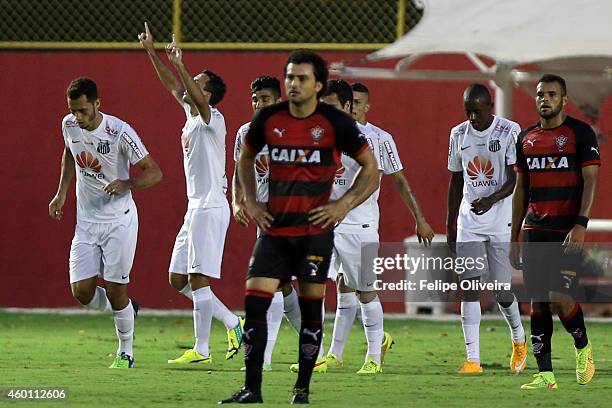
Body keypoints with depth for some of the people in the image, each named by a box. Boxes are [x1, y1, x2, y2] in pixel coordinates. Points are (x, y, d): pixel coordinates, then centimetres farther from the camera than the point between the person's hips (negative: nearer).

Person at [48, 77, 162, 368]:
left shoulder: (119, 133, -20)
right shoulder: (69, 125, -2)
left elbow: (154, 172, -17)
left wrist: (127, 184, -35)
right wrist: (61, 193, 16)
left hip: (119, 221, -5)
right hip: (86, 222, 5)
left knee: (115, 291, -5)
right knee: (82, 292, -5)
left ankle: (126, 353, 16)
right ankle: (124, 310, 26)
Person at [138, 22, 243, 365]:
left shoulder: (212, 118, -11)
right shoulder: (191, 113, 14)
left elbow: (197, 96, -31)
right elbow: (171, 84, 22)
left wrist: (178, 63, -37)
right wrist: (151, 51, 18)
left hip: (211, 208, -10)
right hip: (197, 208, 10)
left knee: (198, 280, -8)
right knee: (178, 279, 10)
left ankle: (201, 350, -4)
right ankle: (233, 324, 14)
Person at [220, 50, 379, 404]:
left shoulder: (335, 123, -6)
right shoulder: (268, 119, 3)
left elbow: (371, 169, 2)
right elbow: (246, 159, 21)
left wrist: (343, 206, -7)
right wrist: (251, 201, 9)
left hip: (315, 230, -3)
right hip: (274, 228, 3)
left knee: (311, 307, 2)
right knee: (255, 302, -6)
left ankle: (303, 390, 12)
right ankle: (252, 390, 0)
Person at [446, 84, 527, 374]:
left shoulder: (509, 132, -6)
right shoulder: (458, 135, 8)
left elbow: (515, 178, -9)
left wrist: (492, 199, -26)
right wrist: (450, 223, 15)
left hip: (501, 222, -3)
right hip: (469, 223, 3)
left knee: (502, 291, 0)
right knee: (469, 287, -7)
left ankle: (518, 339, 30)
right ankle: (472, 359, -9)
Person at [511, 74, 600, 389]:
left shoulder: (581, 133, -3)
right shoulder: (526, 138, 13)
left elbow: (590, 181, -8)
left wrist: (580, 225, -19)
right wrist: (514, 238, 15)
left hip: (568, 232, -6)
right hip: (535, 232, 6)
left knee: (559, 298, -15)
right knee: (538, 302, 3)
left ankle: (583, 346, 13)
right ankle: (545, 374, 7)